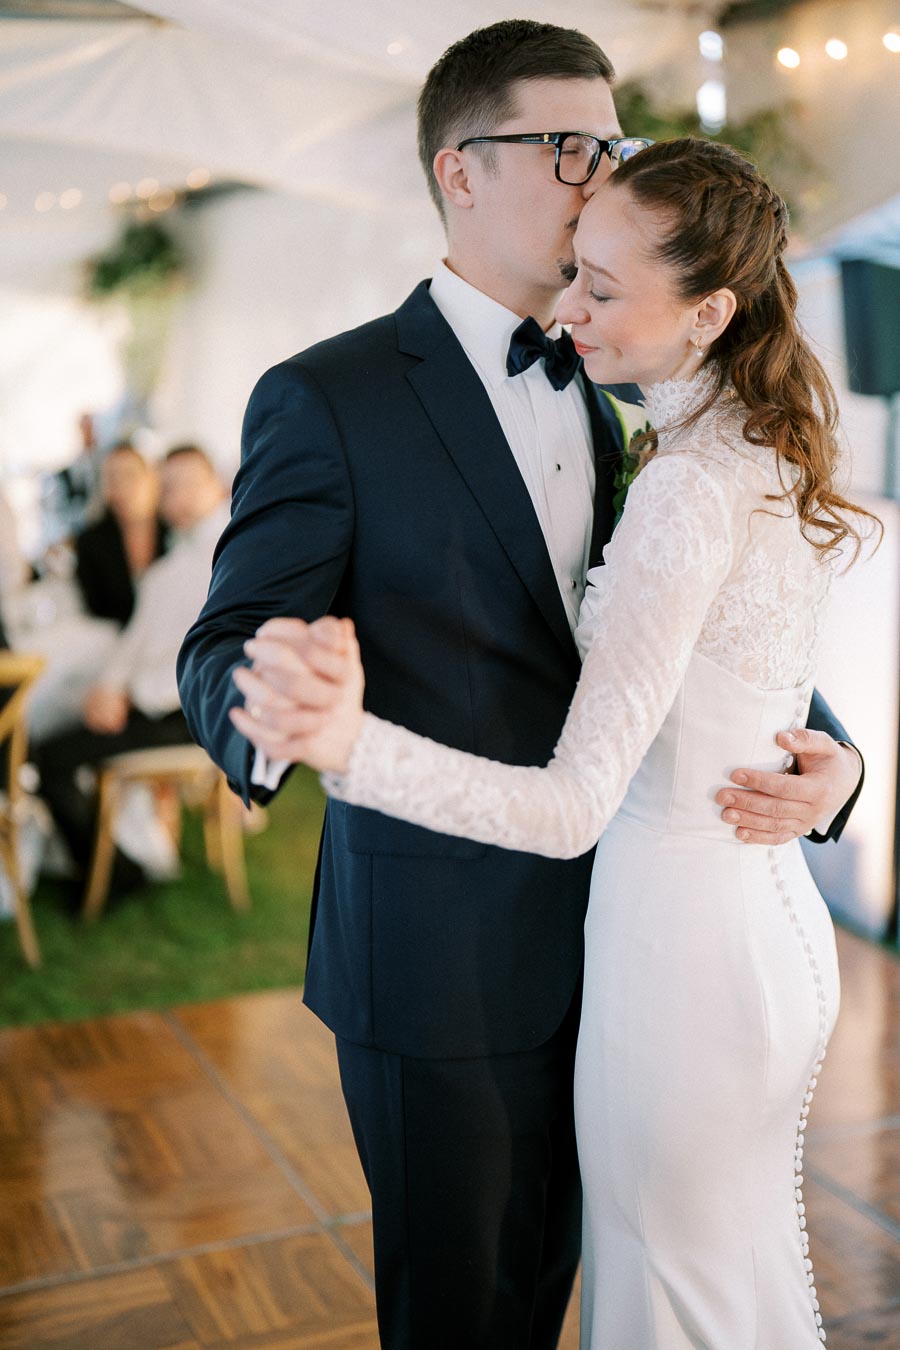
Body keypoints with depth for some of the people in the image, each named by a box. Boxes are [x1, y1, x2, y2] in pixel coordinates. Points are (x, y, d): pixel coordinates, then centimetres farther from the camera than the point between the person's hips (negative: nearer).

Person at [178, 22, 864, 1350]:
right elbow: (225, 650, -12)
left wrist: (827, 751, -11)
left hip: (598, 937, 6)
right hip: (440, 955, -5)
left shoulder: (609, 405, 9)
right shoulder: (330, 397, -10)